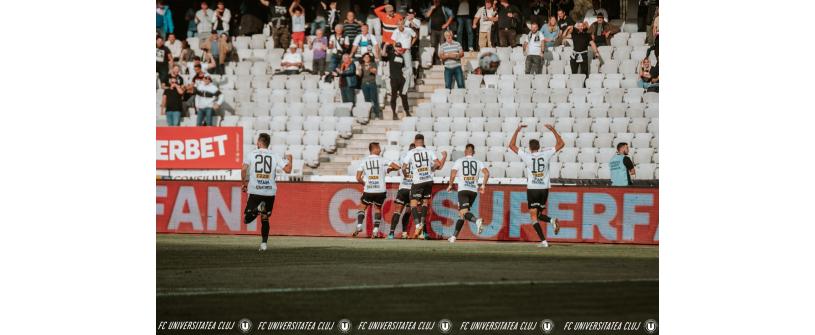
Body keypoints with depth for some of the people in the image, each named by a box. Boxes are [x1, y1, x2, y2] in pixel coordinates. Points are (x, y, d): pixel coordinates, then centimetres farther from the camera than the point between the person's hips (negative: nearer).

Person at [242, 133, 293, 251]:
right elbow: (287, 169, -1)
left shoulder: (251, 154, 2)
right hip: (270, 191, 2)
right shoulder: (275, 156, 4)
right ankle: (264, 244, 9)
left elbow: (243, 169, -9)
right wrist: (289, 159, 20)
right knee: (265, 218, 16)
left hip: (255, 191, -2)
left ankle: (257, 209, -30)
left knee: (247, 219, 0)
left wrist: (244, 182, 6)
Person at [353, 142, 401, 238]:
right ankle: (376, 230, 7)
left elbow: (358, 178, 0)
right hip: (380, 190, 0)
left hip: (368, 190, 0)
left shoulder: (363, 161, 3)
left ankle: (359, 226, -2)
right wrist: (389, 169, 14)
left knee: (362, 207, 19)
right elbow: (397, 167, -6)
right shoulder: (382, 160, -2)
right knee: (378, 209, 19)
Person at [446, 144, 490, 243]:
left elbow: (453, 174, -7)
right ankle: (454, 236, 17)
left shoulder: (459, 161, 5)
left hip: (463, 190, -4)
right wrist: (483, 185, 10)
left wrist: (450, 185, 8)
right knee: (461, 213, 16)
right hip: (474, 190, 4)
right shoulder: (478, 162, 11)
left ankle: (477, 220, -46)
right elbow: (487, 173, -2)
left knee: (464, 212, -14)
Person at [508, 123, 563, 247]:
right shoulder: (546, 154, 0)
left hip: (532, 189, -3)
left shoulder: (527, 156, -4)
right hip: (544, 188, 3)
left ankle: (543, 241, -14)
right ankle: (552, 221, -14)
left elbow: (511, 145, 7)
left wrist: (517, 130, 13)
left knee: (534, 216, 0)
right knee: (539, 214, 19)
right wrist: (553, 130, 16)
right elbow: (561, 144, 10)